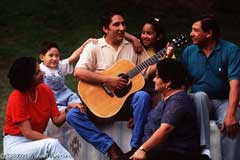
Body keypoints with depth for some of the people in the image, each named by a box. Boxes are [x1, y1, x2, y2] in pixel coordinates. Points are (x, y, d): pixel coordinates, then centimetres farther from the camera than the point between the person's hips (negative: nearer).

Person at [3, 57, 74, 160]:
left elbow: (57, 120, -1)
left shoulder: (45, 90, 0)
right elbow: (28, 133, -20)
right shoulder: (16, 98, -17)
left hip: (36, 143, 5)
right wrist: (54, 142, -25)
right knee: (52, 144, -32)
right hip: (15, 147, -5)